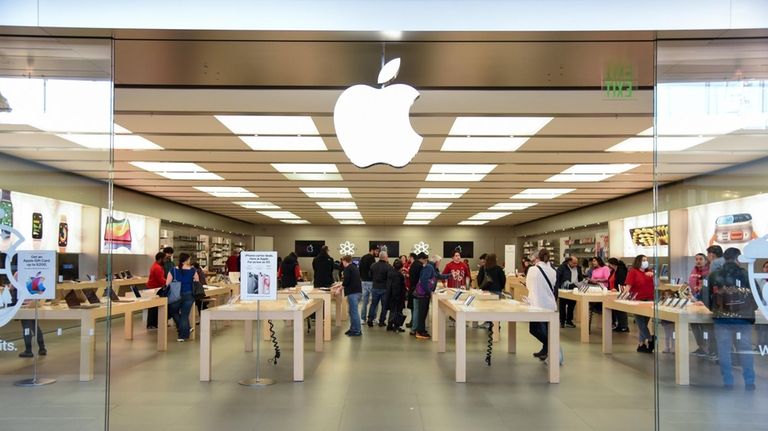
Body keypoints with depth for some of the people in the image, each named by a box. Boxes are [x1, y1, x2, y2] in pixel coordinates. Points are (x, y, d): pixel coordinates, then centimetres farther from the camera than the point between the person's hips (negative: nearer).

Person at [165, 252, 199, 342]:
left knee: (173, 311, 23)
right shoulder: (192, 270, -4)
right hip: (189, 295, 1)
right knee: (185, 315, 7)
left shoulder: (173, 271, -6)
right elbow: (197, 282, 4)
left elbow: (167, 284, -6)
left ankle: (186, 328, 23)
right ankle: (183, 336, 10)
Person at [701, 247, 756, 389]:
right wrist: (749, 308, 17)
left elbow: (706, 298, 0)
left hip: (722, 318, 0)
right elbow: (758, 297, 0)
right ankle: (749, 382, 16)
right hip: (743, 318, 0)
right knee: (746, 350, 11)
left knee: (724, 350, 9)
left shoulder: (714, 275, -2)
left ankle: (728, 381, 13)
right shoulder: (747, 275, -4)